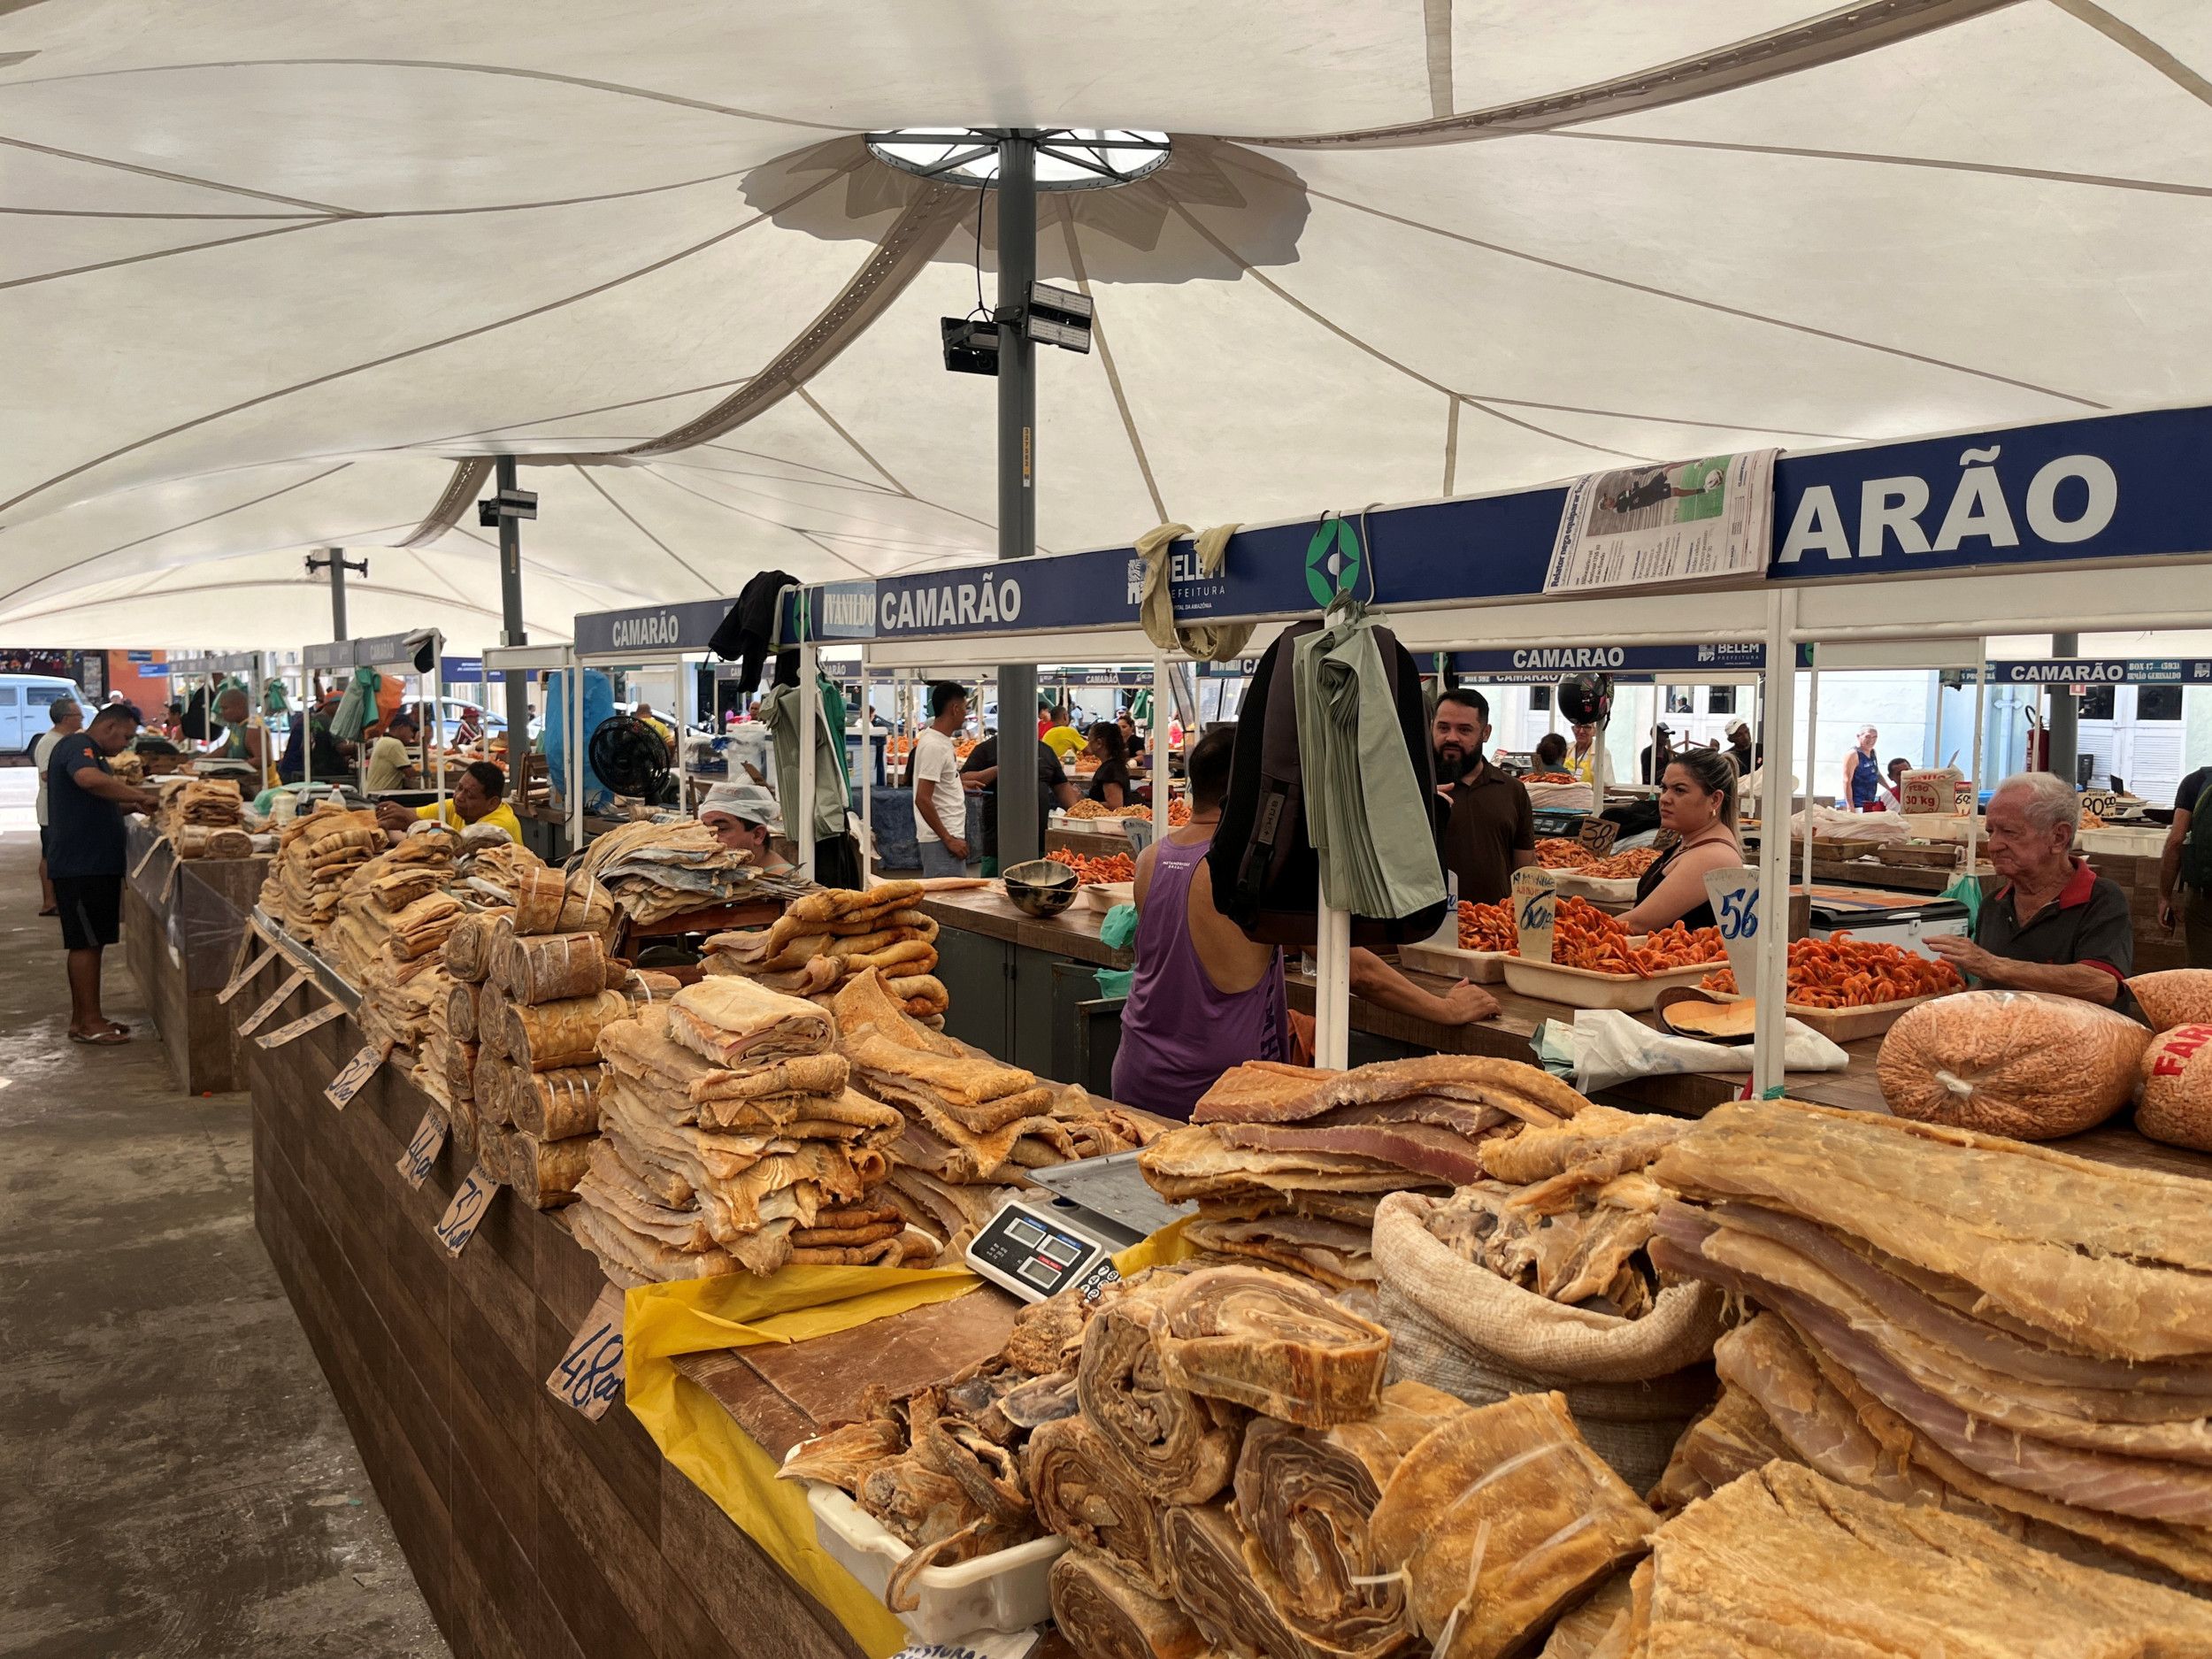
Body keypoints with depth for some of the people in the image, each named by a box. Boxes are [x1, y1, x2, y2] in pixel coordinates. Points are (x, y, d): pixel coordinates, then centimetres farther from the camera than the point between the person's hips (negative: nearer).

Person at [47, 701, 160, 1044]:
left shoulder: (90, 753, 21)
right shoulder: (76, 747, -13)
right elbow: (89, 779, -35)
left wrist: (133, 806, 11)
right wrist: (141, 796, -29)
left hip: (94, 865, 10)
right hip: (80, 865, -10)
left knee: (89, 942, 13)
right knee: (86, 943, -6)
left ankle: (82, 1018, 18)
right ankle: (89, 1022, -2)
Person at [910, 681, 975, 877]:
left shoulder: (940, 739, 11)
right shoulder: (934, 746, -18)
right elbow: (922, 799, -22)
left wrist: (959, 785, 20)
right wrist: (949, 839, -20)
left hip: (951, 835, 10)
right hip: (942, 839, -10)